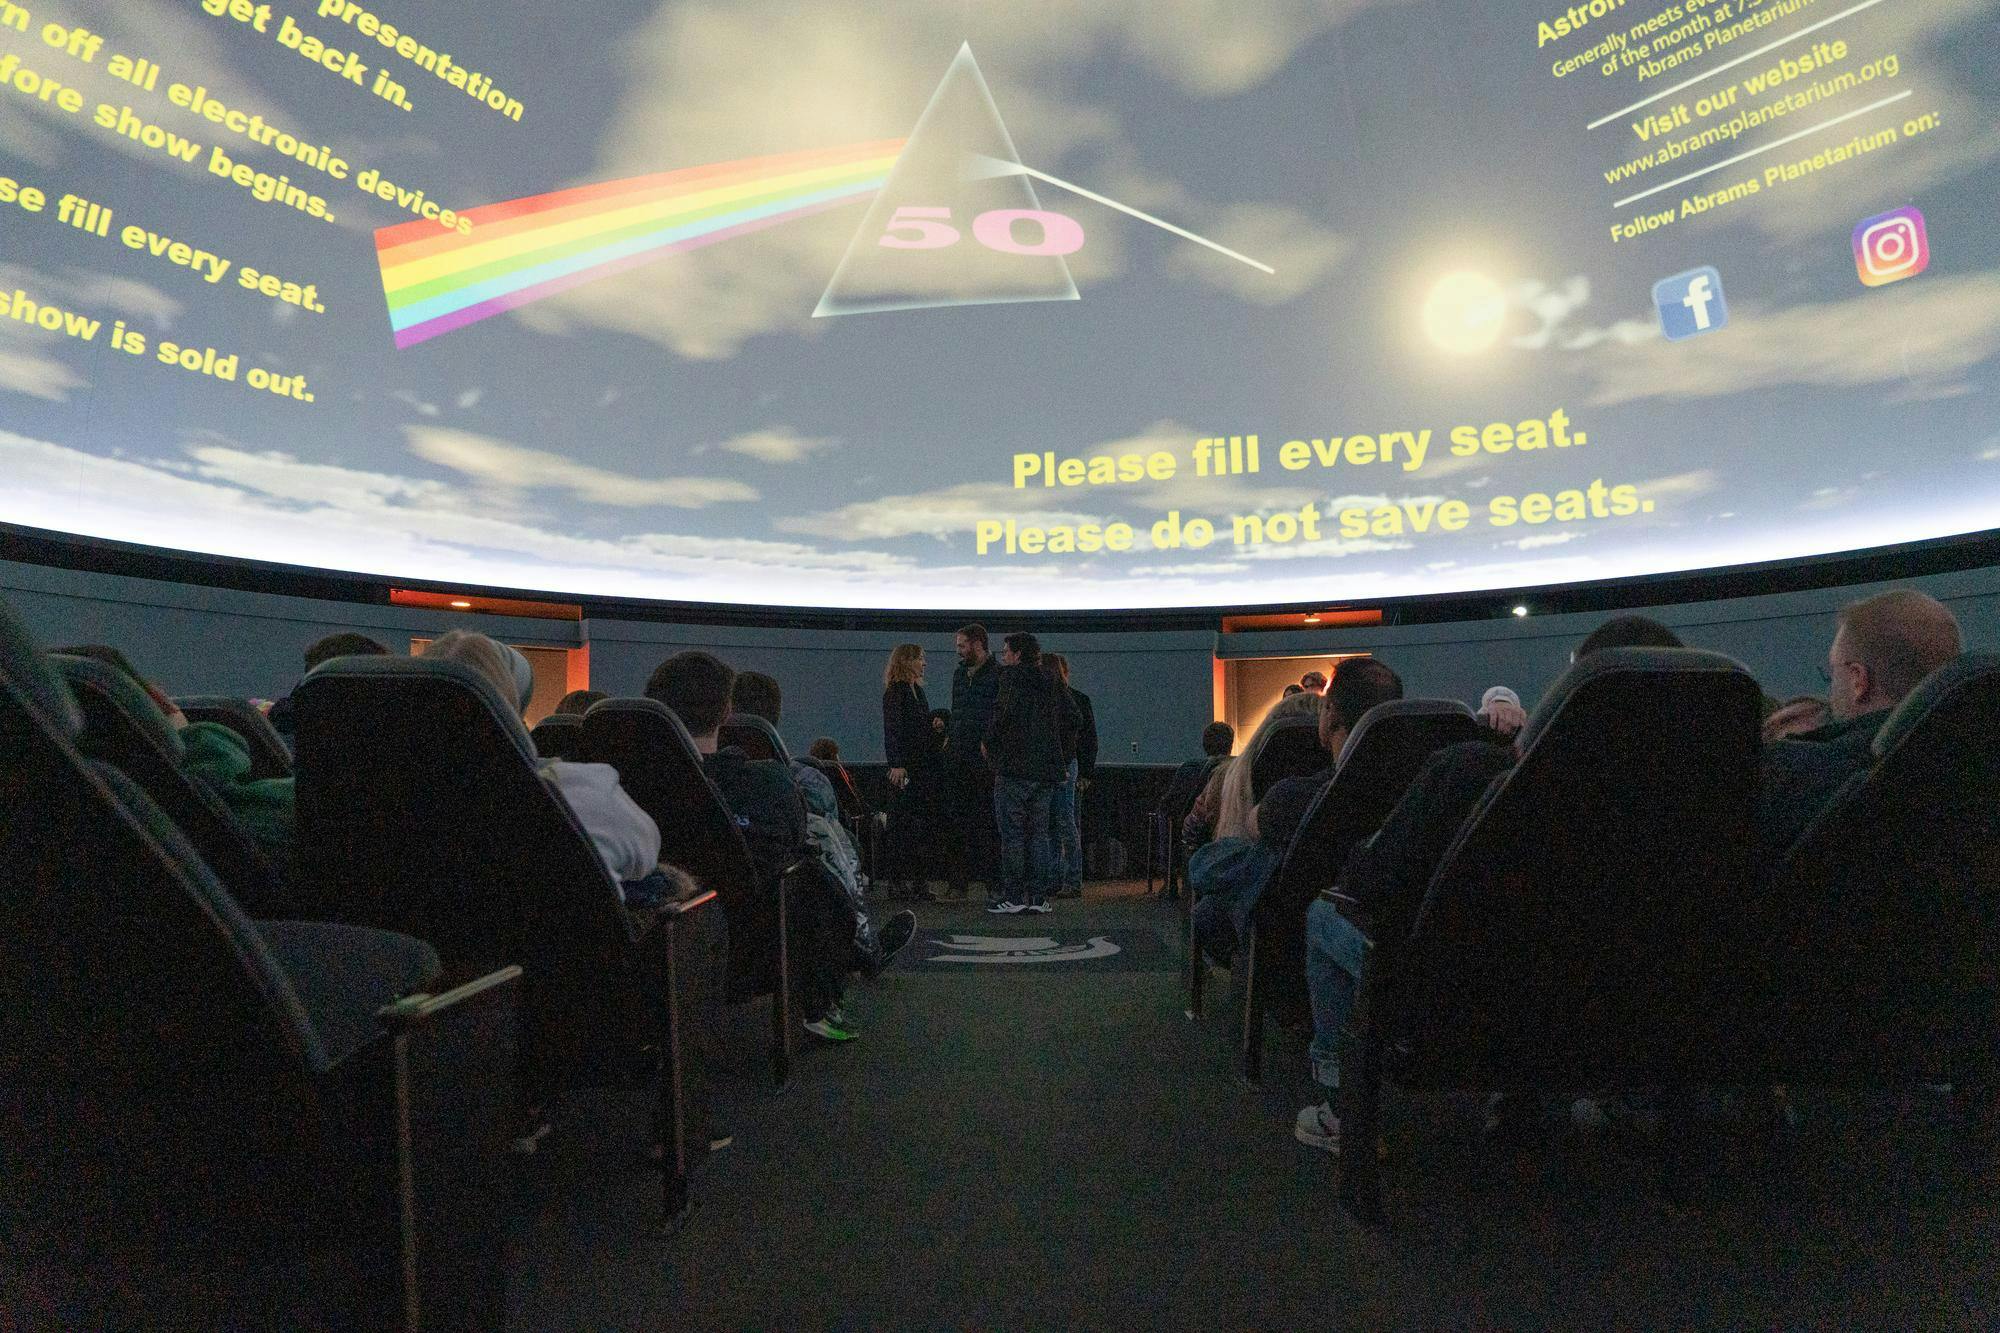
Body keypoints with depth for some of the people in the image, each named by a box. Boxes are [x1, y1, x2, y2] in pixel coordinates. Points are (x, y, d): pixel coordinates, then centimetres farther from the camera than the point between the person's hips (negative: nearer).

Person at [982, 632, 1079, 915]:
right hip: (1047, 768, 7)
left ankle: (1012, 896, 1)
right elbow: (1074, 719, 12)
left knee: (1011, 831, -1)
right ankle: (1038, 896, 10)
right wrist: (1060, 752, 17)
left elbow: (1007, 711, -20)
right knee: (1038, 831, 9)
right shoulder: (1051, 683, 15)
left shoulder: (1013, 676, -5)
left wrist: (989, 742, -7)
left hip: (1014, 766, -6)